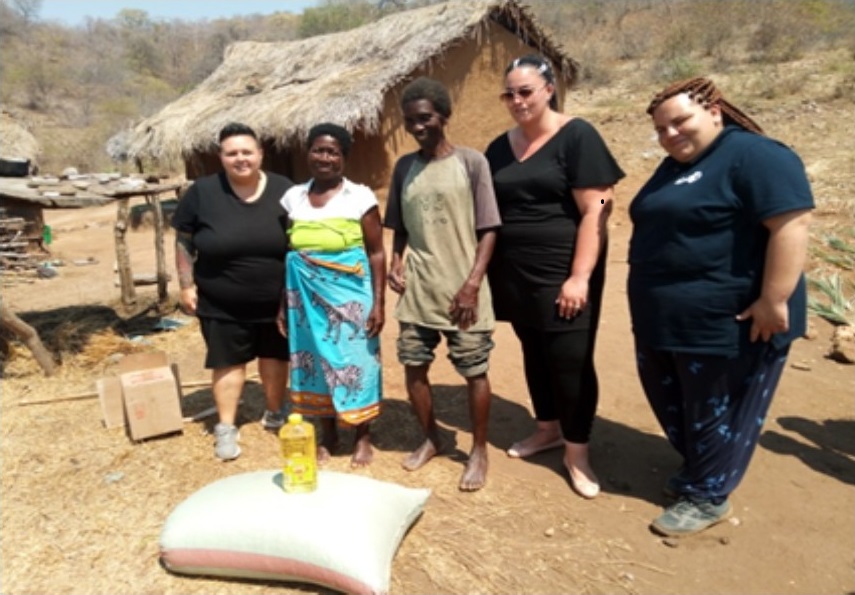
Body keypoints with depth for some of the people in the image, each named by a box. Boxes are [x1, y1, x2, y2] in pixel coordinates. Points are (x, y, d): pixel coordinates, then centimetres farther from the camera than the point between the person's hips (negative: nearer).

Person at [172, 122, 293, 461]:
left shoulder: (284, 191, -4)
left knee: (275, 356, 15)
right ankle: (226, 428, 21)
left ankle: (275, 414, 35)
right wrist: (187, 285, -2)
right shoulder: (203, 192, -7)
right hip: (221, 304, -1)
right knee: (228, 362, 7)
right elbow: (183, 242, 0)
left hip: (275, 302, 2)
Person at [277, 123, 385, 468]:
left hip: (350, 293, -3)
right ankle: (328, 435, 27)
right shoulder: (293, 197, 6)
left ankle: (363, 438, 22)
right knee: (316, 359, 10)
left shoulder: (360, 196, -4)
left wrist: (378, 302, -10)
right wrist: (283, 302, 9)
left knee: (354, 359, 4)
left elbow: (377, 253, -4)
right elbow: (286, 253, 10)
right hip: (306, 295, 4)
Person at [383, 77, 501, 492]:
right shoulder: (404, 167, 7)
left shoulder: (471, 162, -6)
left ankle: (479, 451, 23)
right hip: (417, 290, 4)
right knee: (413, 365, 10)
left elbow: (488, 229, -7)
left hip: (462, 291, -4)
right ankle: (430, 439, 32)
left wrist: (472, 283, -15)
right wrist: (396, 262, -2)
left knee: (474, 372, 4)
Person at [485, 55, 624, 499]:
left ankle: (576, 451, 17)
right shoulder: (500, 147, 9)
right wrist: (486, 271, 8)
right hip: (515, 274, 6)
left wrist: (579, 277, -19)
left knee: (571, 360, 0)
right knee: (534, 353, 16)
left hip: (562, 273, -5)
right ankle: (548, 429, 34)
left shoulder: (576, 136, -8)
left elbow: (595, 210, -14)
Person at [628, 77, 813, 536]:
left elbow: (790, 225, -22)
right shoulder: (676, 165, 14)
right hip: (665, 318, 9)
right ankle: (697, 467, 38)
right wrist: (649, 302, 20)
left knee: (716, 411, 5)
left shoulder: (753, 156, -13)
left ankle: (708, 496, 20)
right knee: (671, 403, 18)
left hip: (728, 321, -9)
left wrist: (774, 300, -25)